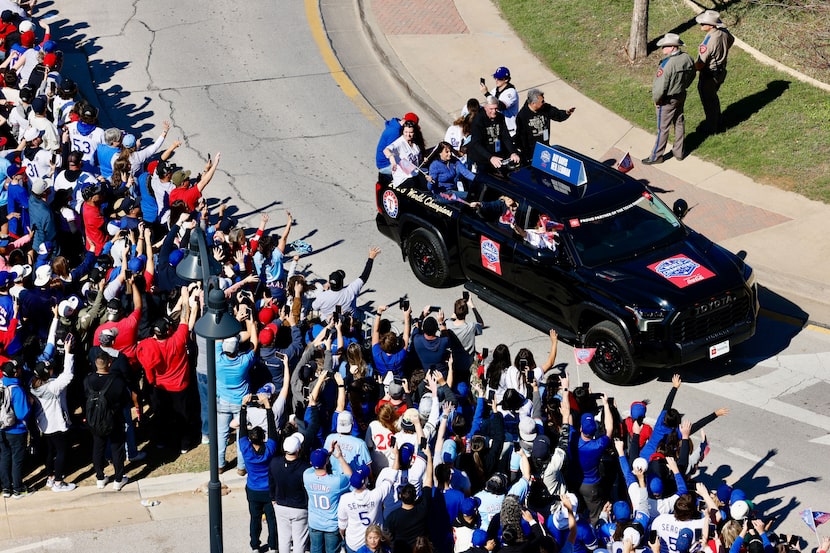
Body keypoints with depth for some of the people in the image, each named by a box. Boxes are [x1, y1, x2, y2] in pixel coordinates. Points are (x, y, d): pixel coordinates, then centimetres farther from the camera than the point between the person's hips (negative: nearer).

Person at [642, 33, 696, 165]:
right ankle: (679, 152, 35)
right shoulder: (687, 58, -9)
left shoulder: (667, 64, -32)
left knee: (663, 128, 6)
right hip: (681, 96, 7)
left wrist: (656, 99, -10)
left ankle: (656, 156, 19)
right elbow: (691, 76, 8)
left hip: (667, 100, -7)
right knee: (679, 123, 21)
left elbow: (661, 87, -26)